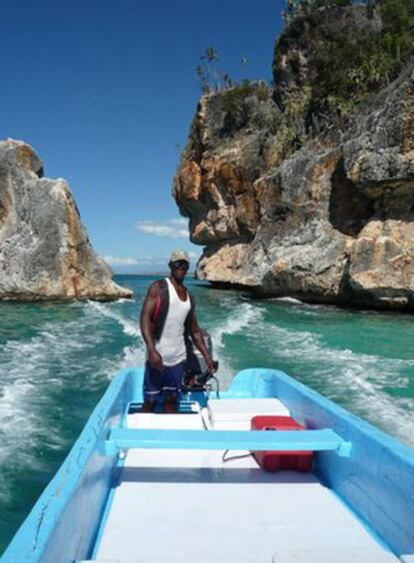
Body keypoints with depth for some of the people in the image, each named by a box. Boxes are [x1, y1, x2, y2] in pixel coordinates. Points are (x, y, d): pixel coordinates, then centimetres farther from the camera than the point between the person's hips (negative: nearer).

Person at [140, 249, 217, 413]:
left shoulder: (189, 296, 14)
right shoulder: (158, 287, -4)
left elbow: (195, 330, 19)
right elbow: (145, 318, -14)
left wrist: (207, 357, 11)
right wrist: (151, 350, -25)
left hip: (178, 358, 6)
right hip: (157, 356, -5)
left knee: (172, 400, 11)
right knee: (150, 401, 0)